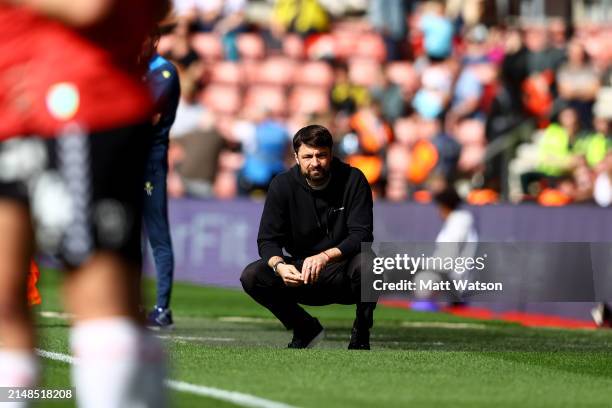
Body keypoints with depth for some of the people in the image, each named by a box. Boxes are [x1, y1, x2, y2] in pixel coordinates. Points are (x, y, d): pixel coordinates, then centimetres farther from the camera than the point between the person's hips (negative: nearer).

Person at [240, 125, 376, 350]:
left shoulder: (353, 180, -12)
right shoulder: (282, 185, -6)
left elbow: (361, 236, -19)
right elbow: (267, 240, -8)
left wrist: (325, 257, -38)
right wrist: (279, 265, -32)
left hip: (344, 273, -3)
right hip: (301, 272, 3)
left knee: (366, 261, -37)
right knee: (251, 276, -22)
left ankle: (361, 335, -10)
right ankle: (305, 329, 2)